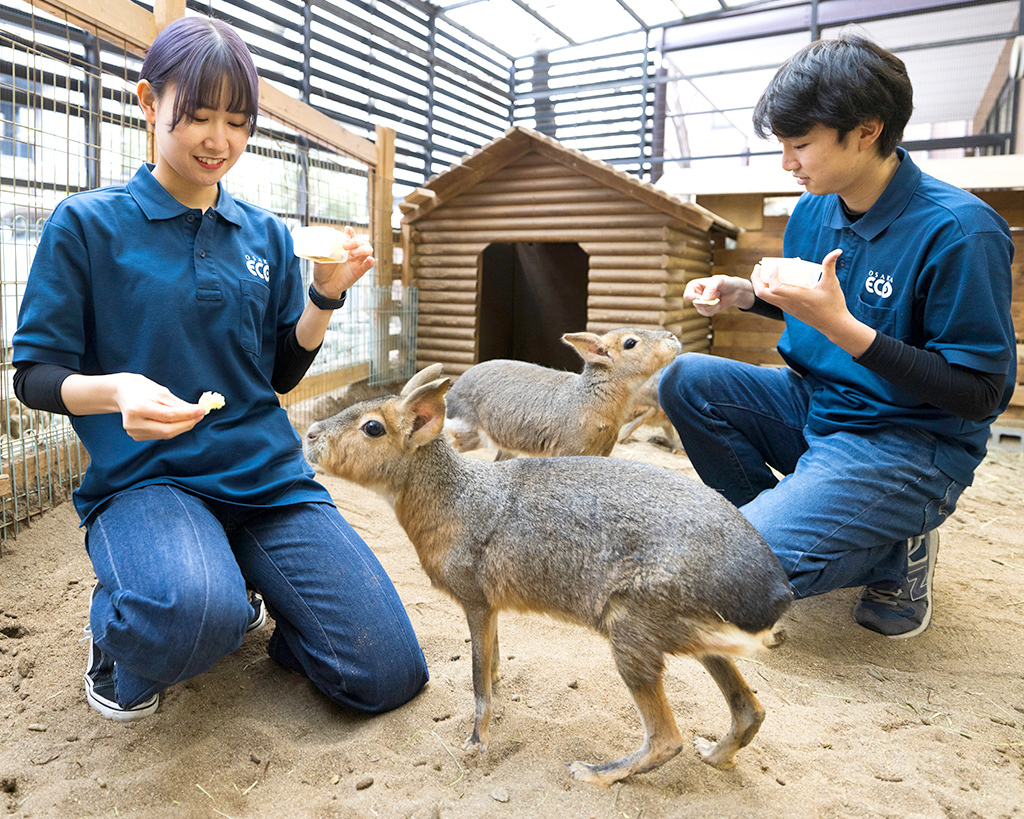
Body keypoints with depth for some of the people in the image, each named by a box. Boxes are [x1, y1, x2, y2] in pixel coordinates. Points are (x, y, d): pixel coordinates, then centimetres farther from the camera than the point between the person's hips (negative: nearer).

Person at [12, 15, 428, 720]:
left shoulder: (267, 235, 10)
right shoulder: (87, 224, 0)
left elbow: (282, 374, 11)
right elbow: (36, 375, 0)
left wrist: (326, 293, -5)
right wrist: (116, 390, -22)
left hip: (269, 473, 4)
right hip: (145, 477, -3)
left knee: (392, 675, -4)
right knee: (195, 611, -39)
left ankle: (237, 582, 21)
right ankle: (119, 631, 0)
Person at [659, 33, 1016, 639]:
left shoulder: (959, 231, -21)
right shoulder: (813, 210, 1)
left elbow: (983, 394, -20)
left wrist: (842, 327, -30)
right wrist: (745, 294, -2)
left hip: (908, 444, -7)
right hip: (812, 405, 8)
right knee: (683, 379, -9)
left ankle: (896, 549, 5)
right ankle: (776, 518, 2)